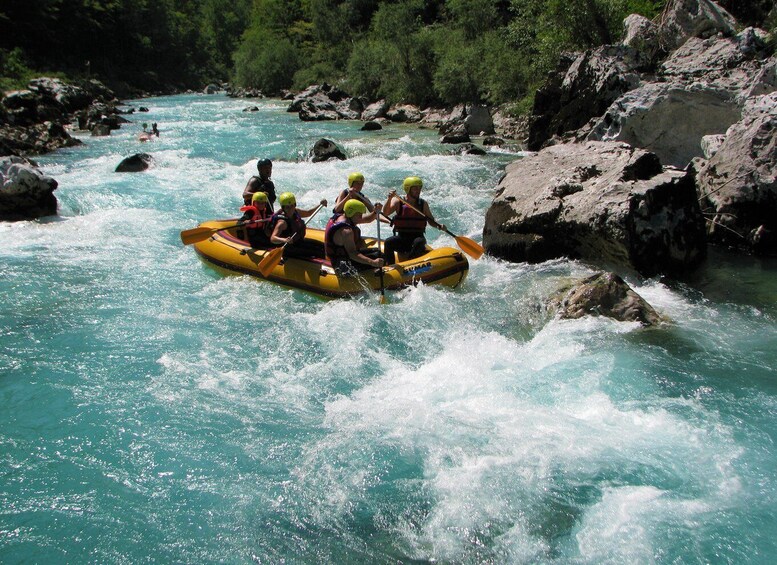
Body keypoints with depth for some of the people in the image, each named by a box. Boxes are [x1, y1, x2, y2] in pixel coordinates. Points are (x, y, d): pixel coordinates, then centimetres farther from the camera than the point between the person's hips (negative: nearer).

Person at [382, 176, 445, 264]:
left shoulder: (423, 203, 7)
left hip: (417, 236, 1)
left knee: (419, 242, -33)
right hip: (401, 238, 0)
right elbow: (386, 213, -15)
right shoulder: (398, 201, 0)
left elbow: (431, 221, 14)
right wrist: (390, 199, -32)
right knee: (388, 242, -28)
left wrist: (439, 226, -8)